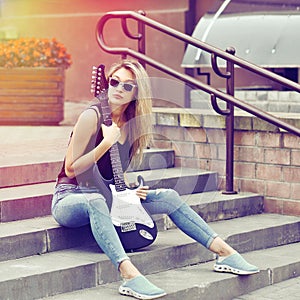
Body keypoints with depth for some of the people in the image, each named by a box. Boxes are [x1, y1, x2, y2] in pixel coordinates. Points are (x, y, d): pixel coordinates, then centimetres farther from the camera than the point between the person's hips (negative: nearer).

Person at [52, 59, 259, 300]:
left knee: (168, 197, -6)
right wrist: (107, 142, -23)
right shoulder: (93, 117, -14)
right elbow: (71, 169, -15)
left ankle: (225, 252, -5)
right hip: (70, 198, -7)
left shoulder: (131, 123, 7)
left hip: (108, 198, 7)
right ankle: (130, 275, -57)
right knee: (96, 201, -43)